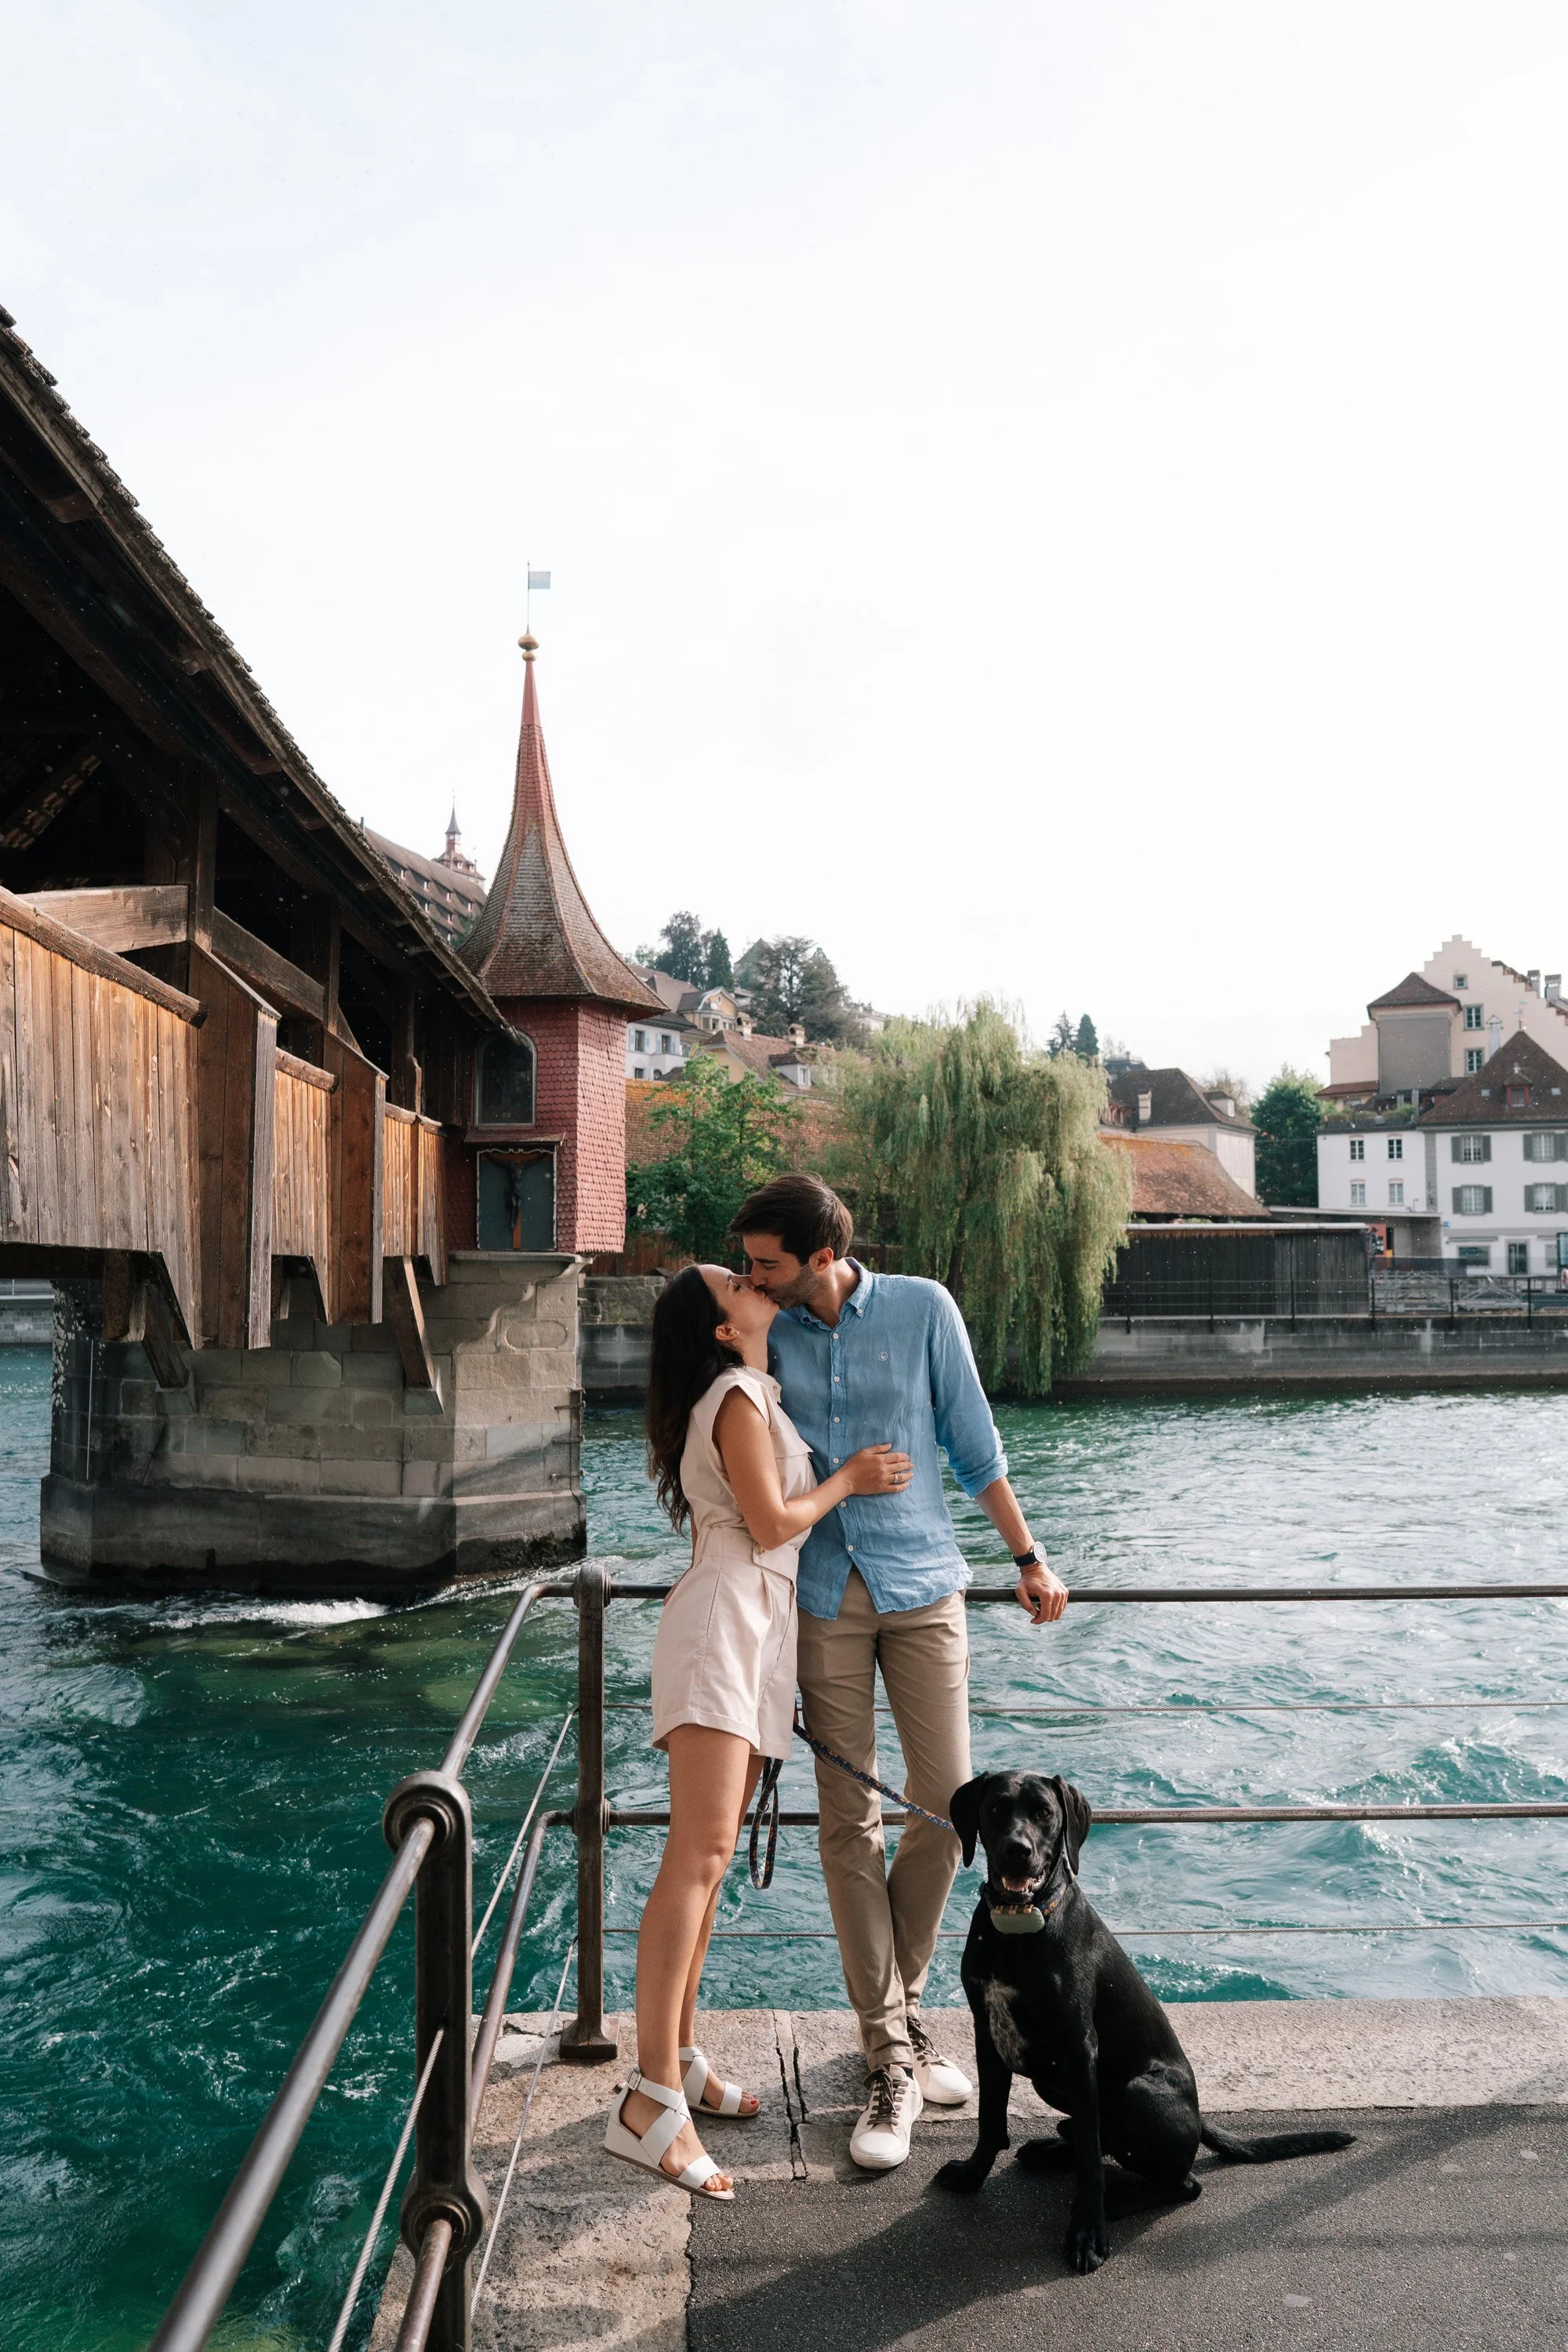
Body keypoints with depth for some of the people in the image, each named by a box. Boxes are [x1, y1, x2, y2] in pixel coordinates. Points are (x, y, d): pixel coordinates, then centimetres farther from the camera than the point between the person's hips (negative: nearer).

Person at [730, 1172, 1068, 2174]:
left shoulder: (921, 1308, -4)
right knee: (850, 1823, 1)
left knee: (947, 1804, 1)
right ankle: (893, 2054, 11)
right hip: (822, 1596, 1)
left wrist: (1028, 1557, 8)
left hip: (922, 1584, -1)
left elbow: (974, 1443, 4)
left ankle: (897, 2004, 25)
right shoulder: (768, 1336, 1)